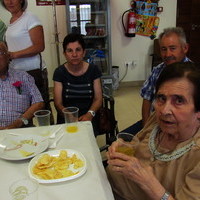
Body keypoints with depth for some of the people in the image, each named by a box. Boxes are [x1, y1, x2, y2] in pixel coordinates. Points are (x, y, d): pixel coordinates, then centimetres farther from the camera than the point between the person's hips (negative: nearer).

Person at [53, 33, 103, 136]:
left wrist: (90, 114, -18)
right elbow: (58, 103, -2)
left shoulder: (93, 70, 2)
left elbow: (98, 99, 2)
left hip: (88, 117, 0)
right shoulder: (59, 72, 0)